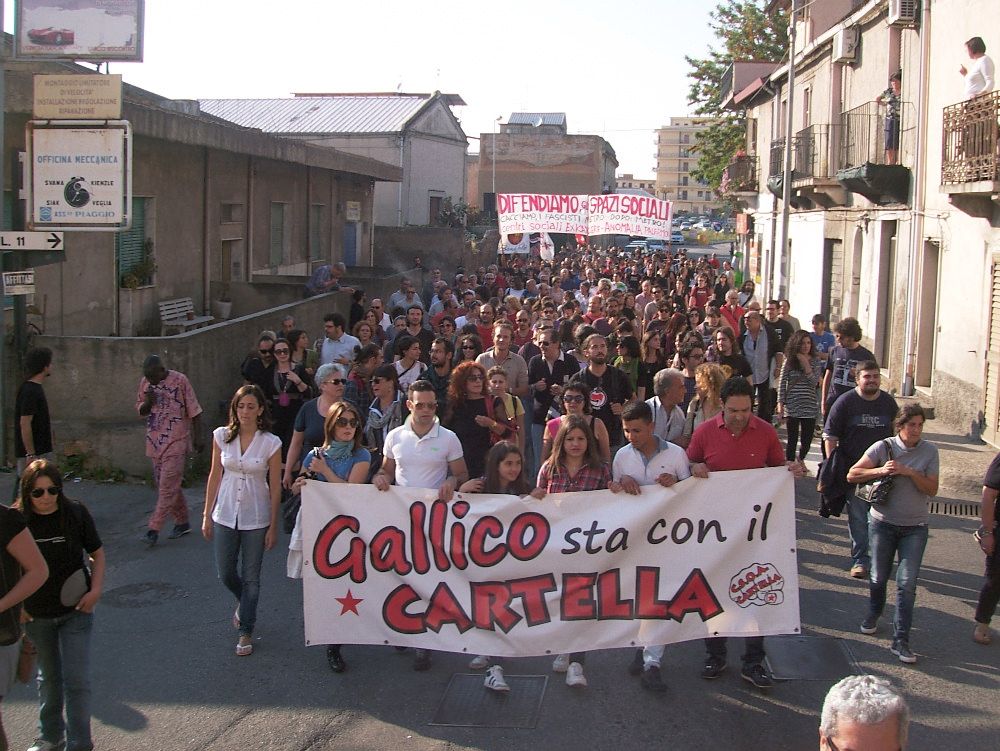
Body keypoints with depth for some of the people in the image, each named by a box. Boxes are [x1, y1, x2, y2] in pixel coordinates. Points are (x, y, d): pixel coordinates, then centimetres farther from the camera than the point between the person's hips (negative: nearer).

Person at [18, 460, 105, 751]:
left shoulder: (76, 513, -11)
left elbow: (97, 553, 1)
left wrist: (96, 590, -11)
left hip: (76, 610, -2)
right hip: (36, 615, 2)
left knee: (76, 680, -5)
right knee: (49, 677, 19)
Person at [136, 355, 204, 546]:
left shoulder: (180, 381, -9)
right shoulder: (145, 382, 5)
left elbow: (194, 411, -4)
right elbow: (139, 410, 14)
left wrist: (198, 437, -5)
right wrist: (147, 403, -9)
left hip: (176, 442, -6)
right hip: (155, 442, 6)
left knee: (167, 487, -9)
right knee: (170, 485, 12)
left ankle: (153, 529, -9)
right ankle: (182, 522, 24)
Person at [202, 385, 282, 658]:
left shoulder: (271, 443, -9)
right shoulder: (221, 436, -3)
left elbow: (275, 487, -4)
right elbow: (214, 476, 4)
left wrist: (273, 526, -4)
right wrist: (207, 515, 5)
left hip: (256, 519, -2)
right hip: (225, 515, 3)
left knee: (250, 578, 6)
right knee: (226, 575, 11)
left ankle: (246, 632, 22)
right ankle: (245, 604, 43)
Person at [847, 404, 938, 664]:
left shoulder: (929, 451, -3)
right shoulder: (883, 447, -7)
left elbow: (932, 489, -7)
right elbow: (852, 474, -11)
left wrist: (910, 472, -21)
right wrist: (881, 471, -25)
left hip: (915, 527, 0)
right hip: (883, 522, 0)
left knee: (907, 582, -7)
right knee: (879, 577, 13)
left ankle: (900, 640, -2)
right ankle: (873, 615, 43)